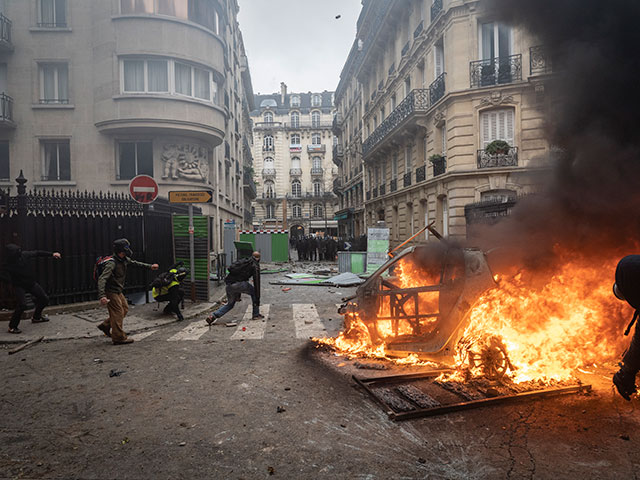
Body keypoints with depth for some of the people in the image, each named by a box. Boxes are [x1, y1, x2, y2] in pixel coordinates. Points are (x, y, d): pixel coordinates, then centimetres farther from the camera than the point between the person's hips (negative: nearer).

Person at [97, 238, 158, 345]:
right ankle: (119, 338, 3)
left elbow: (134, 263, 21)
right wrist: (102, 296, -43)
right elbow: (102, 279, -33)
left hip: (118, 291, 9)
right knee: (118, 313, -5)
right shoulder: (112, 263, -26)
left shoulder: (124, 260, 1)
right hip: (111, 291, -9)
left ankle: (105, 326, 28)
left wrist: (150, 266, 24)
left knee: (124, 309, 17)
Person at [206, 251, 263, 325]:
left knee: (230, 304, 25)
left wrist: (238, 295, 38)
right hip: (238, 284, -6)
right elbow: (256, 283, 3)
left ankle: (213, 316, 9)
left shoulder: (242, 261, 29)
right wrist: (257, 299, 6)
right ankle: (256, 315, 16)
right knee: (254, 292, 19)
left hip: (229, 284, 6)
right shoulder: (255, 266, 8)